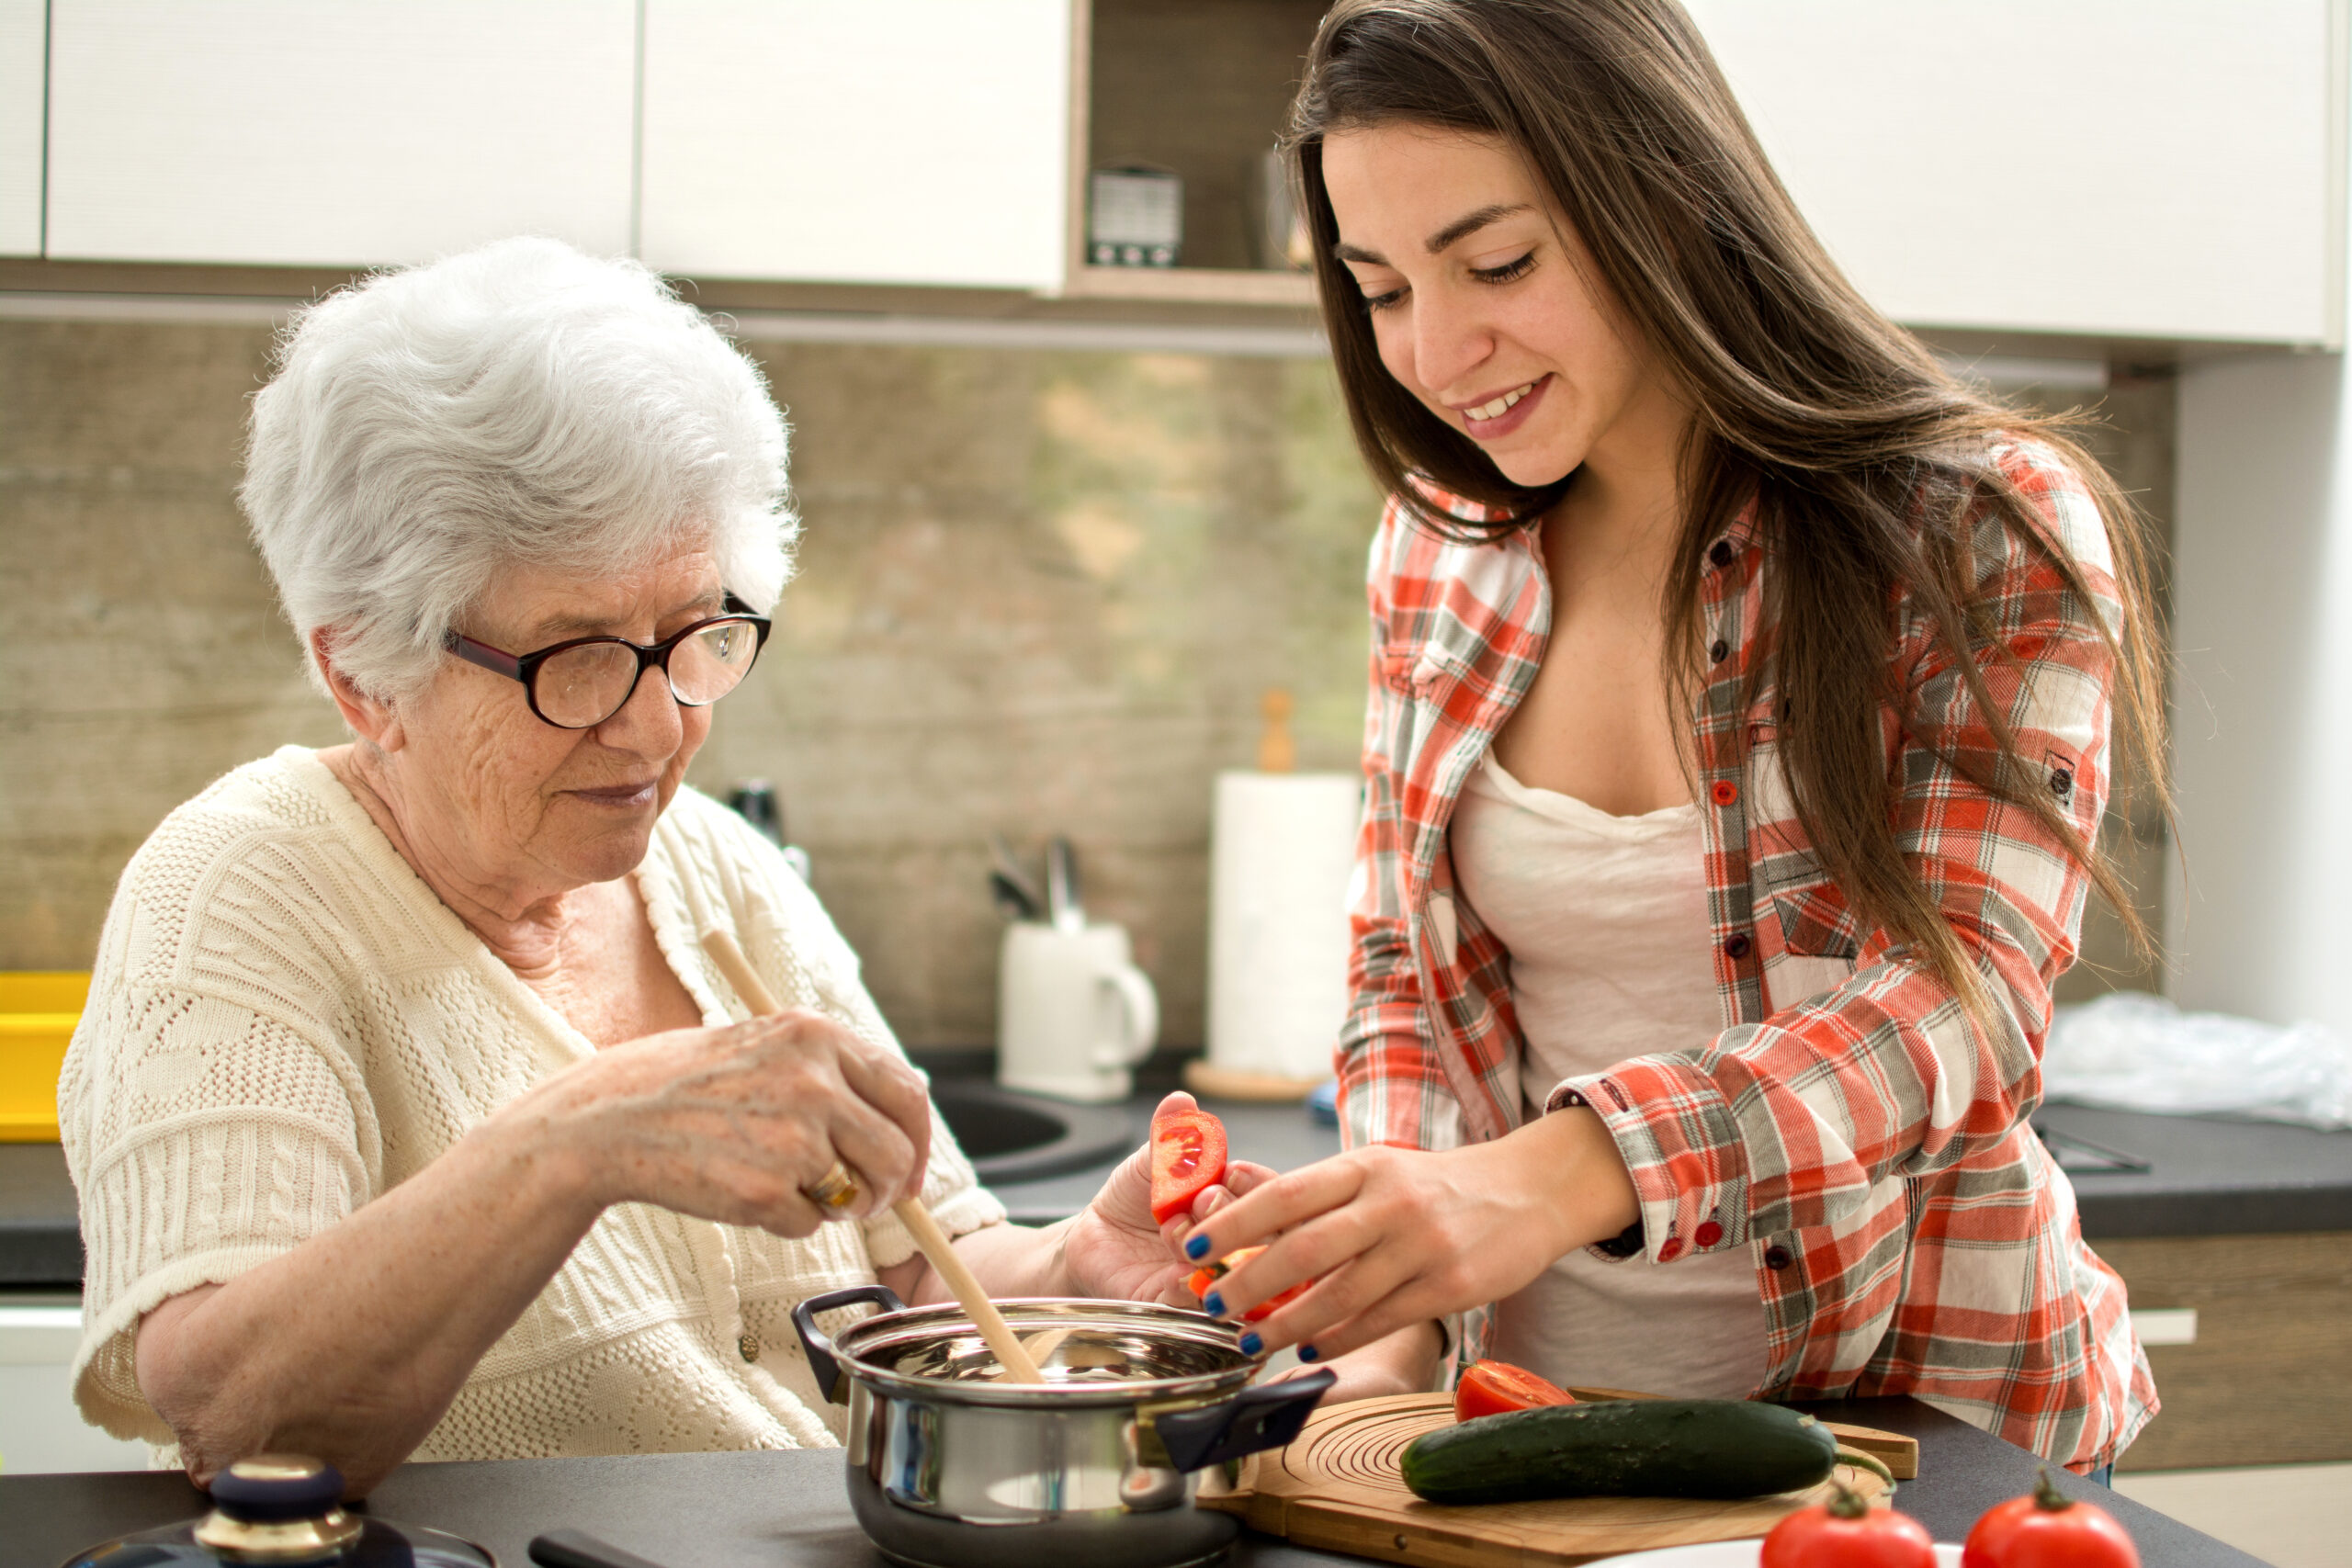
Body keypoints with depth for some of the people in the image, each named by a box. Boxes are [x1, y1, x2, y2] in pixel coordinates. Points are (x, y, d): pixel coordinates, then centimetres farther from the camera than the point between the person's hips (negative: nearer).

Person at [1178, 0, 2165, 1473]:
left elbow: (1966, 997, -17)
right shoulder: (1440, 549, 6)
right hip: (1538, 1385, 4)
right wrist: (1389, 1315, -6)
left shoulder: (1983, 534, -7)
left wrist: (1553, 1179, -32)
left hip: (1904, 1403, -3)